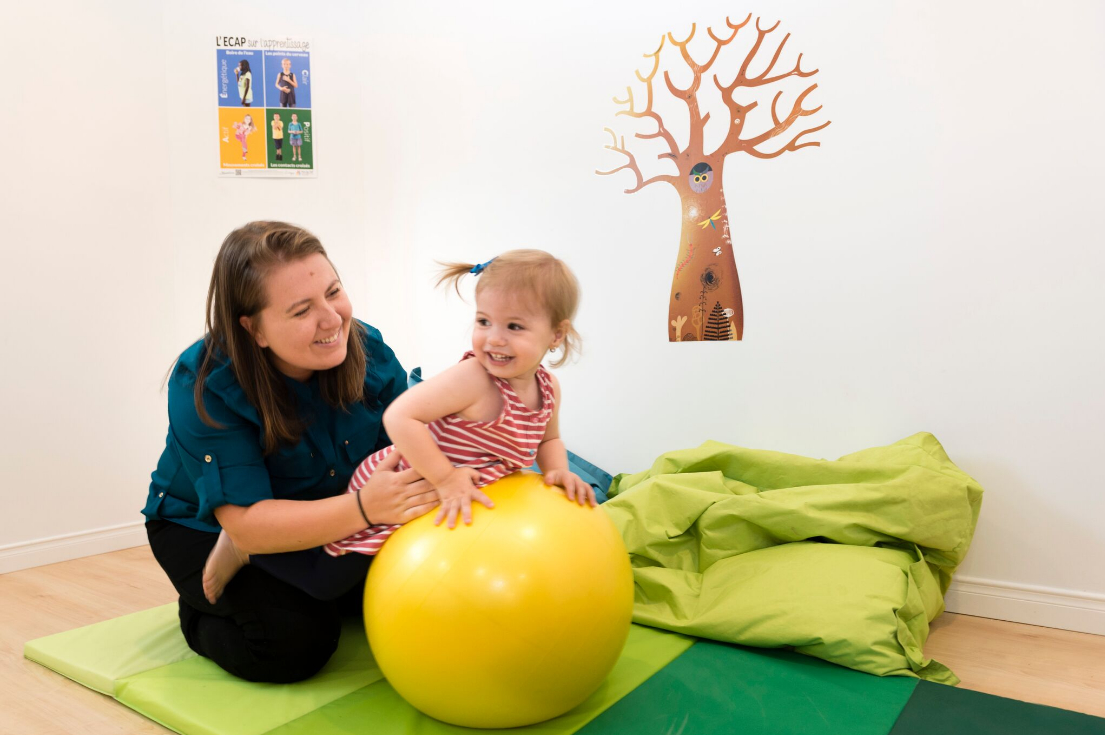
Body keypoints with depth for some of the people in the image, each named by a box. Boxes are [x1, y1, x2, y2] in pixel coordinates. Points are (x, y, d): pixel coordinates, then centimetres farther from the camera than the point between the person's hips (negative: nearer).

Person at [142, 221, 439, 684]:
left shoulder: (367, 350, -19)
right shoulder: (203, 386, -30)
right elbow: (245, 524, -34)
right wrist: (364, 507, -50)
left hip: (326, 523, 5)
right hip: (208, 530, -4)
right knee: (296, 642, -25)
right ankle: (200, 616, 7)